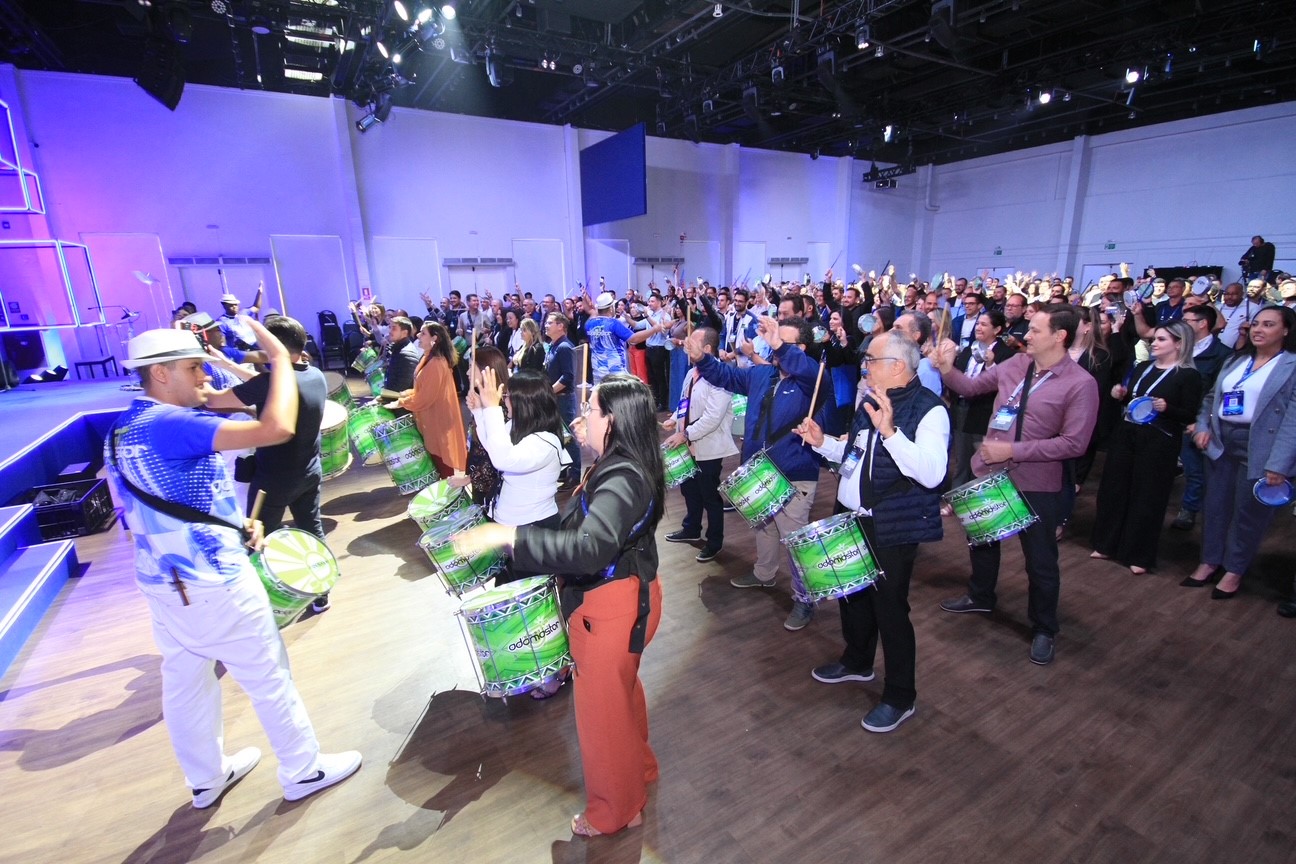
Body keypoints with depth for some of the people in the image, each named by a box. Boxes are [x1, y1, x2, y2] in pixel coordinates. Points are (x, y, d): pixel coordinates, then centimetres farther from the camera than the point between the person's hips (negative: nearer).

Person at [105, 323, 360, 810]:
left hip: (161, 579, 9)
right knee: (268, 678, 7)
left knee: (184, 682, 21)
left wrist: (233, 525, 9)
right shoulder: (169, 424, -23)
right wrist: (280, 358, -25)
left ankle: (206, 777, 40)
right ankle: (303, 770, 24)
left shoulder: (122, 431, 8)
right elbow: (276, 429, -37)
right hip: (211, 584, -9)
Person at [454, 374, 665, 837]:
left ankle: (616, 810, 36)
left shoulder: (621, 480, -30)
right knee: (621, 687, 29)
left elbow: (588, 550, -44)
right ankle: (637, 768, 55)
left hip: (611, 607, -10)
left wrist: (506, 534, -43)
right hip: (620, 595, 11)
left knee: (601, 705, 10)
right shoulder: (619, 466, 1)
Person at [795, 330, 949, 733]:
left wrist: (890, 431, -37)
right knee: (852, 592, 22)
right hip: (851, 518, 8)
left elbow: (932, 473, -30)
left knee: (889, 607, 4)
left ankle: (900, 697, 26)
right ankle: (857, 661, 47)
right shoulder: (871, 401, 7)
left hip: (892, 529, -8)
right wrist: (823, 443, 2)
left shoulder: (929, 409, -18)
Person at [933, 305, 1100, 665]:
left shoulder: (1080, 384, -16)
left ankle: (1044, 629, 34)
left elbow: (1074, 443, -20)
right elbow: (971, 387, 7)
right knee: (982, 540, 24)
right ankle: (980, 597, 49)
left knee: (1040, 560, 11)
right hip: (990, 472, 5)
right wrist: (947, 368, -12)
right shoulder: (1014, 364, -2)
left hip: (1036, 485, -5)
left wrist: (1013, 450, -23)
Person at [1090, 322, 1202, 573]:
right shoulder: (1143, 367, 11)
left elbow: (1190, 416, -9)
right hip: (1126, 434, 6)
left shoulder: (1188, 376, -6)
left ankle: (1139, 555, 15)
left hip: (1158, 442, -6)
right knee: (1114, 489, 9)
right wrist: (1120, 395, -2)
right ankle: (1107, 544, 23)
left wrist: (1166, 408, -26)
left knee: (1147, 497, 2)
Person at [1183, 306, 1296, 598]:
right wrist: (1203, 426, 0)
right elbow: (1212, 397, 18)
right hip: (1221, 443, 5)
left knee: (1248, 514, 6)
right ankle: (1209, 562, 24)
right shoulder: (1236, 361, 13)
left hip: (1258, 449, -5)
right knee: (1215, 507, 12)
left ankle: (1234, 571, 21)